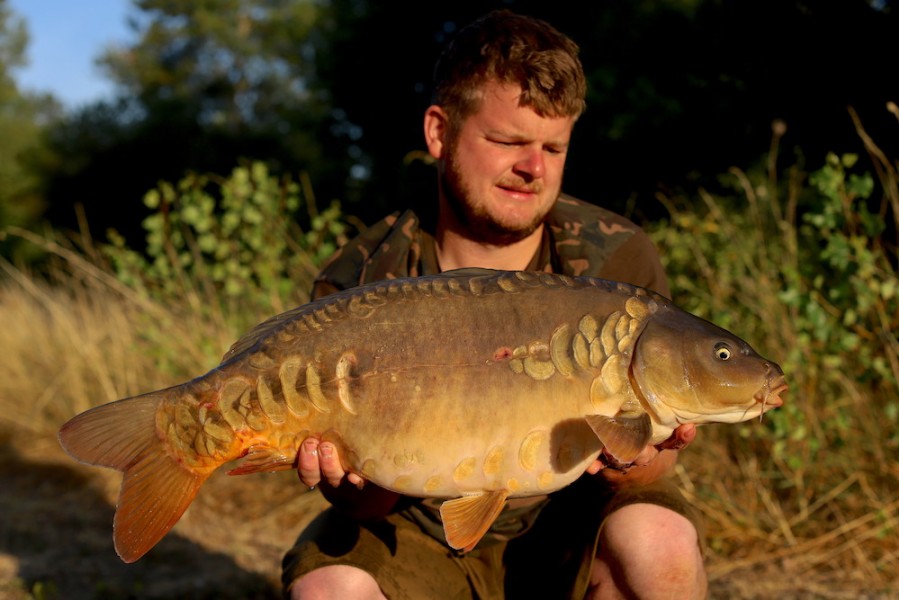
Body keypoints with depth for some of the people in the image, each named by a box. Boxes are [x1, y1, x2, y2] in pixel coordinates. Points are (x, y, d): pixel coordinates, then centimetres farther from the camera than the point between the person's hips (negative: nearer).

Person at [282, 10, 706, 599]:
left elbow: (654, 464, -10)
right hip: (421, 540, 0)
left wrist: (629, 463, -34)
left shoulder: (617, 261, -14)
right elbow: (370, 504, -11)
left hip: (569, 532, 0)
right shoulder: (356, 287, -15)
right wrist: (360, 486, -36)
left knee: (656, 543, -30)